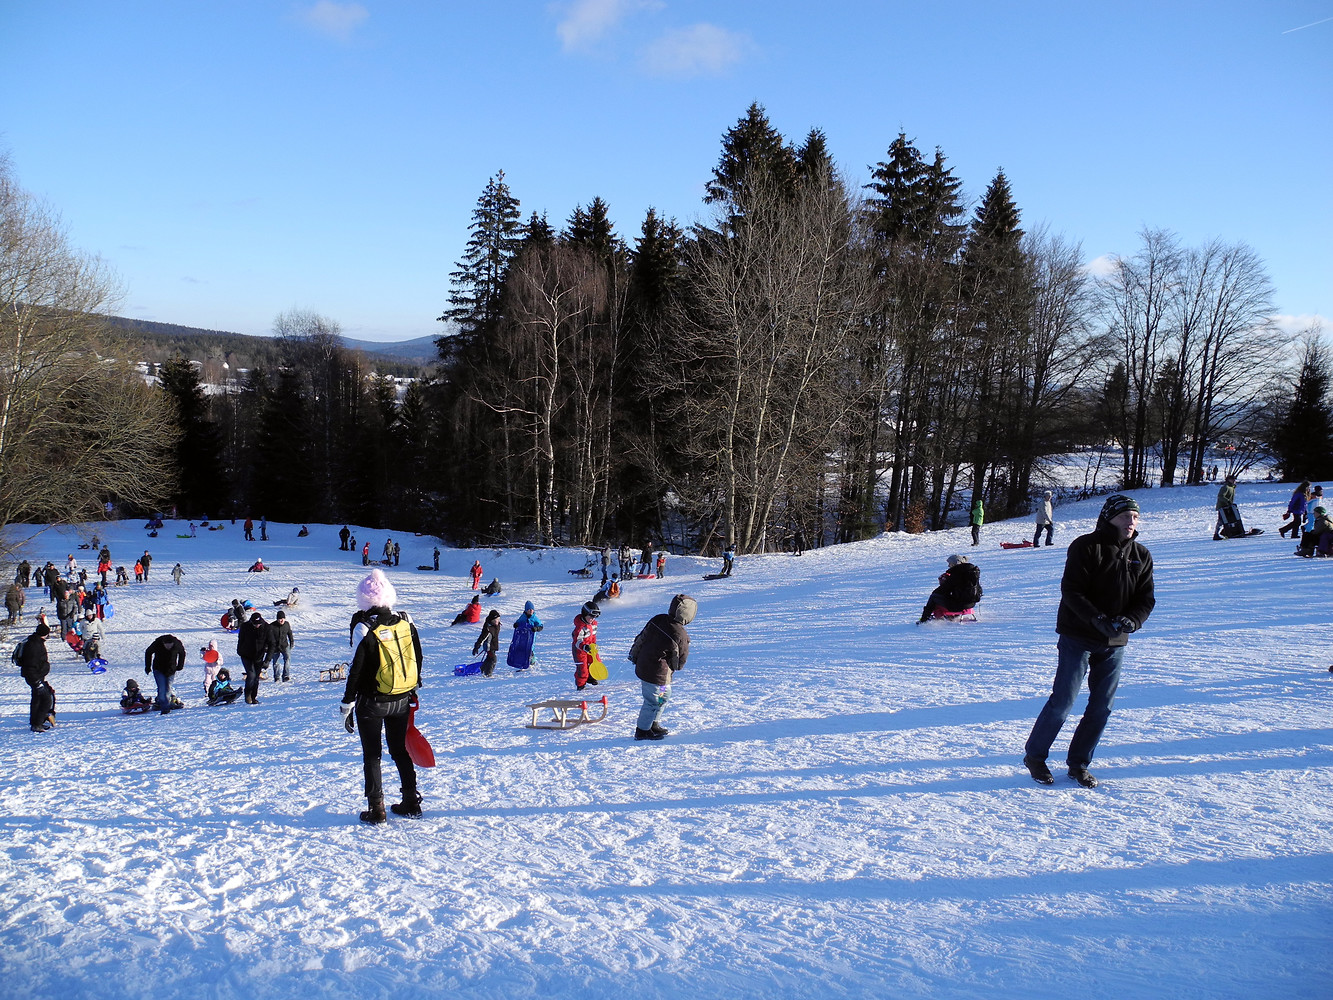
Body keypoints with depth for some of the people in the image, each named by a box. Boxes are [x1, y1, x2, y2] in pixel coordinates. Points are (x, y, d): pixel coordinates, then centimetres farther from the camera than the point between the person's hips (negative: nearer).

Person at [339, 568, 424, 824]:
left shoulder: (366, 630, -17)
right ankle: (411, 802, 22)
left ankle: (376, 809, 9)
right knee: (400, 750, 17)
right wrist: (412, 690, 20)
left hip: (372, 703, -5)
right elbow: (417, 660, 7)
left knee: (372, 756, 7)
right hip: (402, 701, 5)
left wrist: (347, 706, -5)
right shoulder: (406, 623, -3)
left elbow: (356, 671, -14)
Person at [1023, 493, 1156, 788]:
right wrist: (1099, 620, -26)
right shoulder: (1086, 547, -9)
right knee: (1062, 702, -4)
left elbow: (1146, 598, 6)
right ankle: (1034, 756, 12)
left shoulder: (1142, 556, 8)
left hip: (1115, 644, 6)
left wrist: (1131, 621, -15)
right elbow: (1071, 591, -15)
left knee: (1102, 707, 9)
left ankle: (1079, 762, 23)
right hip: (1078, 638, -5)